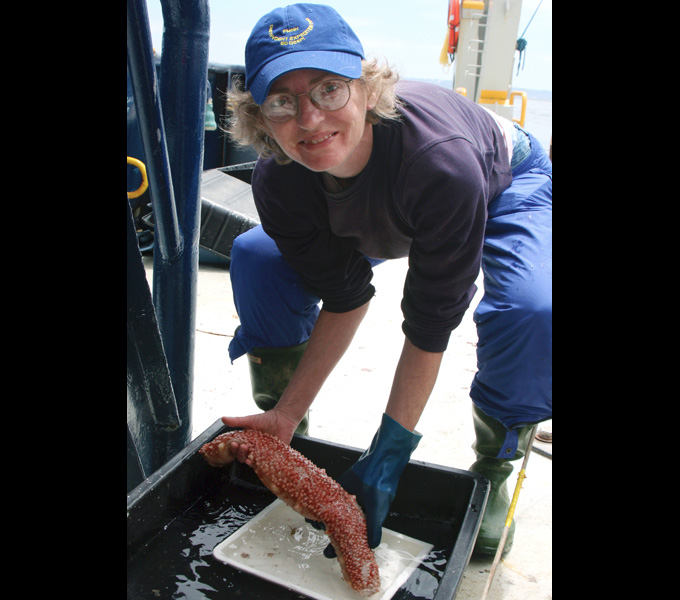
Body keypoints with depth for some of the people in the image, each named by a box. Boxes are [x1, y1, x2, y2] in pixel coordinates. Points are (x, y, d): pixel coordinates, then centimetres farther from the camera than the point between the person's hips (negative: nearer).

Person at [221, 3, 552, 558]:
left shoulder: (441, 159, -44)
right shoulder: (279, 184, -28)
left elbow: (431, 323, -35)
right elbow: (344, 298, -18)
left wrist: (388, 453, -30)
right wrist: (287, 414, -18)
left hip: (507, 187, -4)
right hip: (387, 214, 4)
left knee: (534, 311, -36)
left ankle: (491, 479, -5)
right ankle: (283, 445, 8)